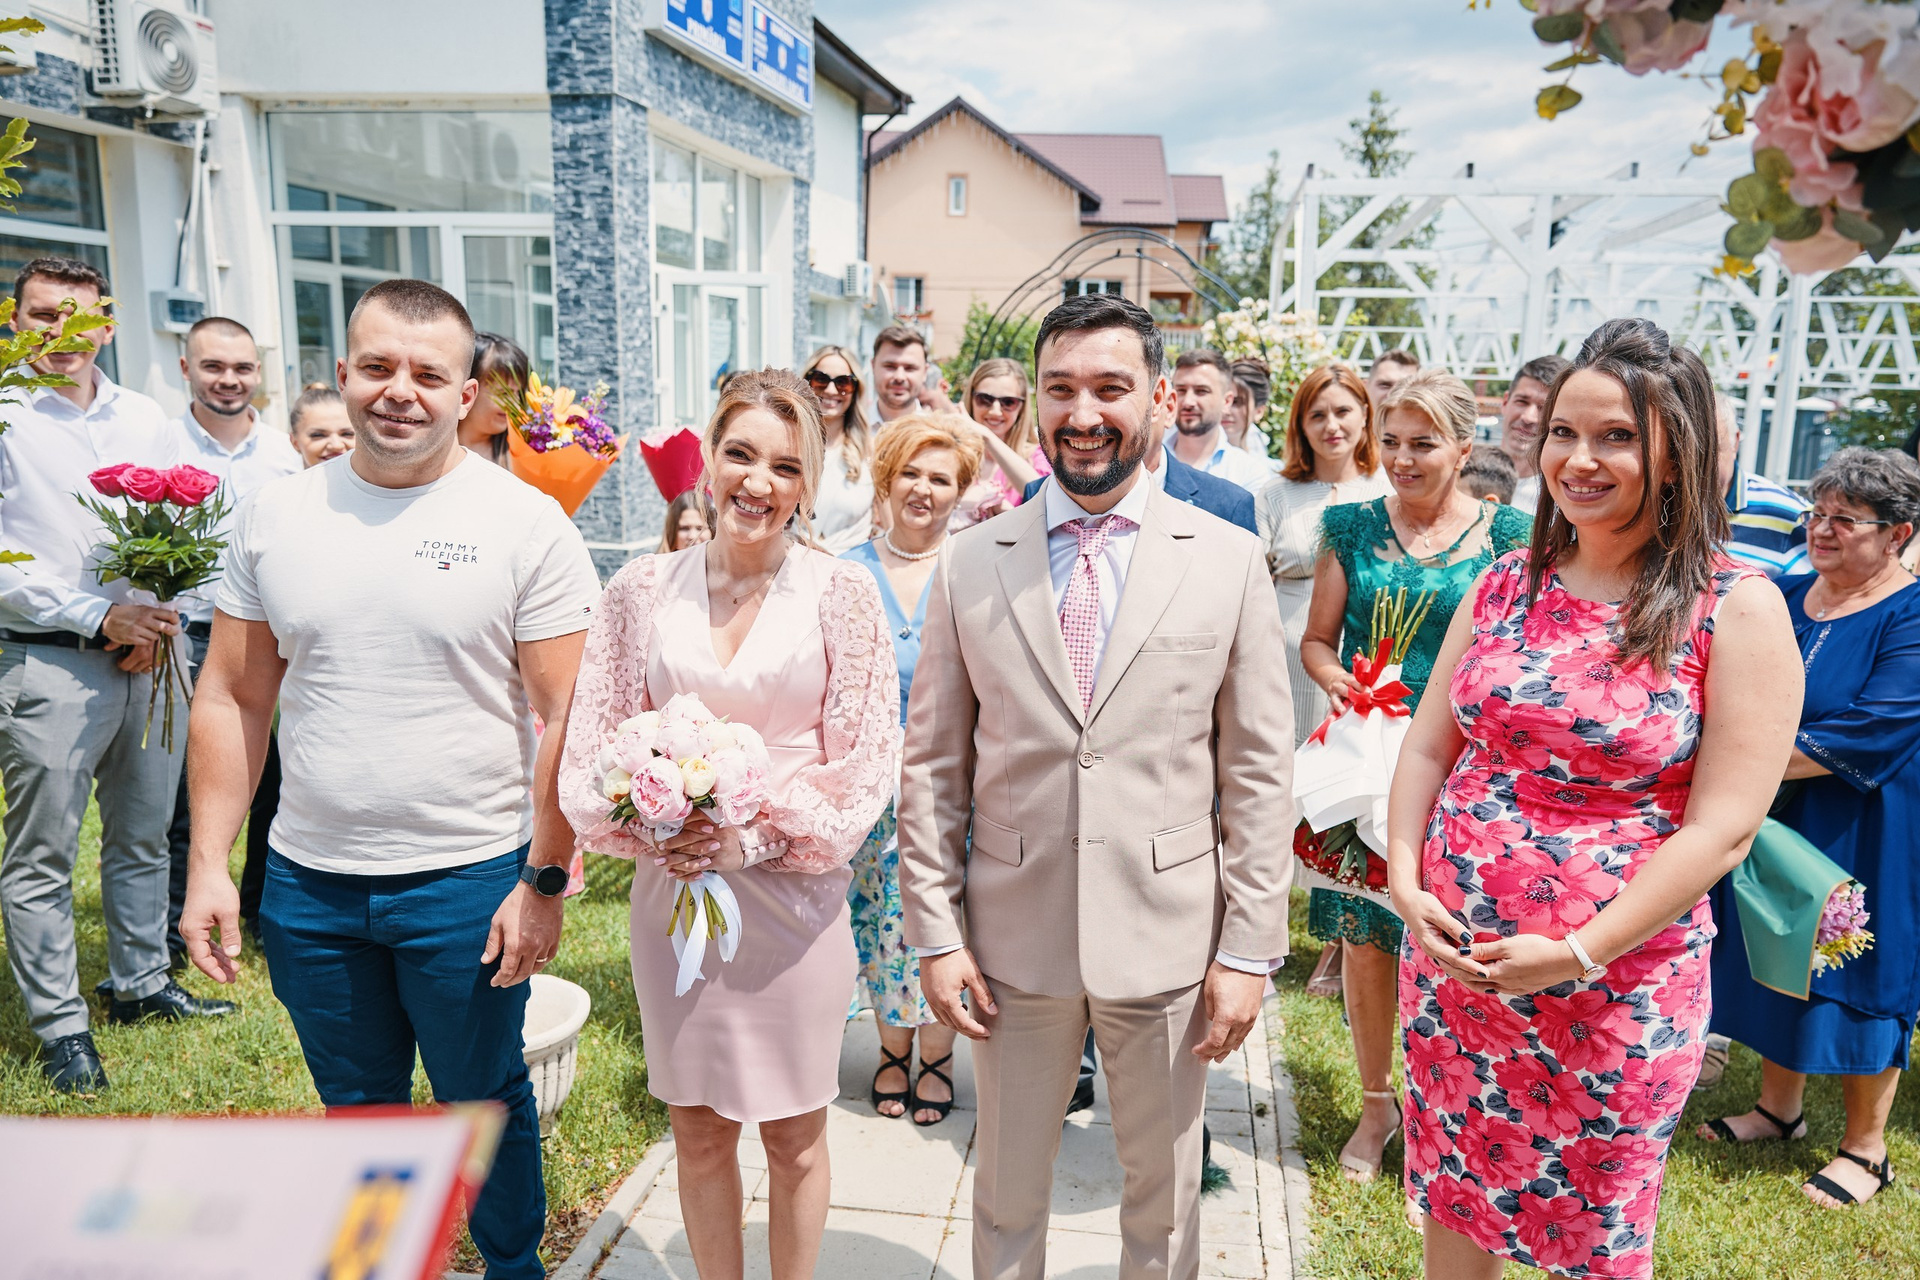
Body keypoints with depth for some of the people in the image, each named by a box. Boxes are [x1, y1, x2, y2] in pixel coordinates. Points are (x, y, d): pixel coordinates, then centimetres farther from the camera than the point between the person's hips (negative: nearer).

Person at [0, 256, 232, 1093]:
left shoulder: (144, 418, 12)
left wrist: (158, 619, -3)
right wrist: (98, 617, -15)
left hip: (150, 656, 5)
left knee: (143, 836, 15)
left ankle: (142, 984, 31)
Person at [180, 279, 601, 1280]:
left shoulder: (527, 524, -10)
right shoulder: (275, 514, 2)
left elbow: (567, 716, -10)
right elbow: (232, 699, 7)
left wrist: (545, 881, -13)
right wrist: (209, 863, 3)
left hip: (469, 882, -3)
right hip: (308, 885, 4)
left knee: (482, 1104, 14)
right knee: (356, 1108, 21)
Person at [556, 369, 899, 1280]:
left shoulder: (841, 595, -5)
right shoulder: (643, 589, 1)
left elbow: (866, 760, -5)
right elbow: (594, 743, 4)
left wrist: (760, 836, -14)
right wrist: (648, 828, -12)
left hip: (793, 892, -2)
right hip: (671, 889, 2)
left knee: (794, 1135, 12)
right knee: (698, 1130, 15)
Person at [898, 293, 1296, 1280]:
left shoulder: (1229, 560, -3)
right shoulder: (969, 565, -2)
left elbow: (1258, 774, -2)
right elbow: (934, 765, 1)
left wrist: (1250, 949, -4)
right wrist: (936, 932, -2)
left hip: (1169, 940, 0)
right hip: (1012, 937, 1)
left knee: (1164, 1196, 19)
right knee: (1005, 1194, 19)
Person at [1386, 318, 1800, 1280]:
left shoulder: (1737, 610, -11)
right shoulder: (1507, 585, 3)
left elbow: (1722, 828, -15)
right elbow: (1430, 744, 6)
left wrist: (1579, 953, -19)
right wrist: (1406, 878, -8)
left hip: (1617, 989, -4)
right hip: (1449, 954, 4)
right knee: (1455, 1198, 20)